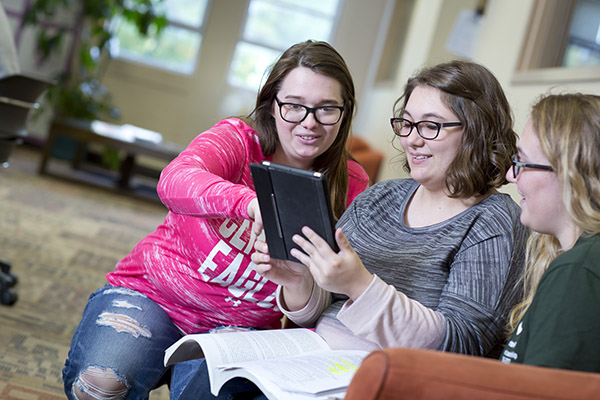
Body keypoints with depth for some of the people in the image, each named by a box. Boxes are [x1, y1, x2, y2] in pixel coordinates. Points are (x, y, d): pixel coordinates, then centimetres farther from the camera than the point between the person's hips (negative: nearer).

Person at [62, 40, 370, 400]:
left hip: (238, 327, 2)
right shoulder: (238, 138, -10)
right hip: (149, 294, -1)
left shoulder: (352, 186, -1)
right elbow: (174, 181, -33)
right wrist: (250, 202, -53)